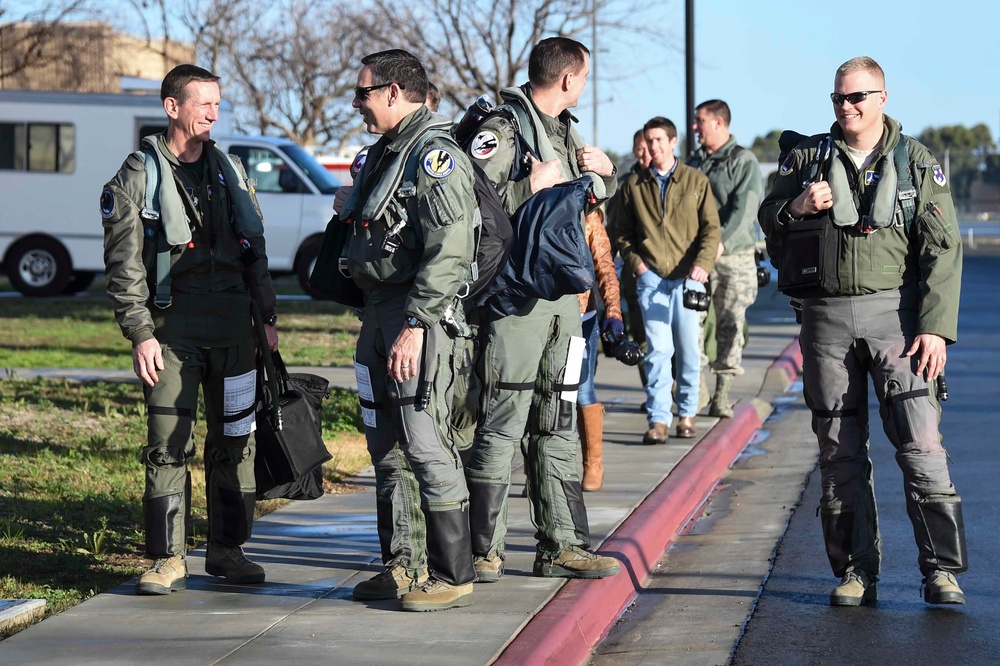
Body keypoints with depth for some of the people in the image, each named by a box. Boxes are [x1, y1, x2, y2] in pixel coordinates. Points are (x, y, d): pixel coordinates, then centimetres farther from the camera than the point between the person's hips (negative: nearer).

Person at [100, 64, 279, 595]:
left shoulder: (229, 170, 14)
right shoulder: (138, 177, -1)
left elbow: (255, 251, 19)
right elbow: (124, 267, -5)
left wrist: (267, 318, 14)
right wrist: (140, 334, -12)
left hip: (233, 325, 5)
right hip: (172, 327, -4)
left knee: (235, 440, 7)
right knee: (168, 445, -4)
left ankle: (227, 548, 17)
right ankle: (168, 560, 2)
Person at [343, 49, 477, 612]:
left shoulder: (433, 155, -13)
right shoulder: (386, 153, 18)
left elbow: (449, 252, -21)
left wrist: (415, 325, -25)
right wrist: (378, 322, 19)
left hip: (419, 318, -10)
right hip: (380, 314, 10)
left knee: (427, 449, -9)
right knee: (387, 449, 14)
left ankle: (453, 577, -4)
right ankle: (401, 569, 23)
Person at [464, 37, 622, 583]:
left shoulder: (563, 131, 18)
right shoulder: (501, 129, -10)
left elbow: (600, 193, 33)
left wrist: (603, 170, 11)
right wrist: (532, 187, -21)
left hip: (563, 295, 9)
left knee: (557, 426, 12)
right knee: (501, 425, -5)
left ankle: (560, 547, 17)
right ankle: (483, 552, 1)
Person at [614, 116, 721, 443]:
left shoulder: (696, 181, 7)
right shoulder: (634, 184, 11)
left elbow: (711, 228, 3)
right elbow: (622, 231, 17)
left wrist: (703, 263, -11)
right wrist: (634, 261, 1)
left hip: (687, 278, 0)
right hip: (651, 278, 0)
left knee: (689, 349, 4)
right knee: (658, 348, -9)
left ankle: (687, 413, 17)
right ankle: (658, 419, -8)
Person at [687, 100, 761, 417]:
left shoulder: (744, 161, -1)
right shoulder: (694, 161, 17)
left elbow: (744, 209, -11)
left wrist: (721, 243, -21)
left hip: (733, 254, -4)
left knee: (730, 323, -1)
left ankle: (722, 394, 3)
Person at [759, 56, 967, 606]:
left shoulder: (916, 163, 2)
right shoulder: (808, 157, 9)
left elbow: (943, 250, -2)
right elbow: (767, 221, 15)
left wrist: (936, 328, -11)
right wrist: (796, 206, -9)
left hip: (895, 313, -2)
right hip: (827, 321, 2)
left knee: (920, 443, -11)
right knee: (840, 453, 4)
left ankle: (942, 569, -8)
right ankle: (855, 573, 11)